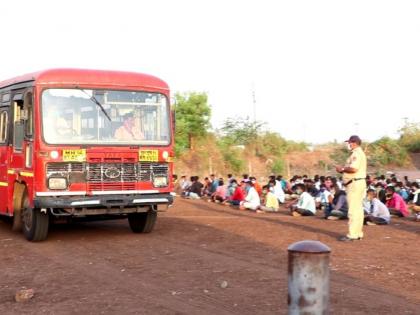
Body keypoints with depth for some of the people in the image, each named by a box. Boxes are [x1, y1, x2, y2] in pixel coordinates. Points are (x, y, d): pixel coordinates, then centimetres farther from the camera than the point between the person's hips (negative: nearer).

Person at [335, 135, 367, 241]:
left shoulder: (356, 154, -14)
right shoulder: (359, 153, 19)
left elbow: (353, 169, -26)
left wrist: (342, 169, -11)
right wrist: (343, 169, 10)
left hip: (355, 184, -11)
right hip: (358, 183, 11)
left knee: (353, 210, -10)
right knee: (358, 209, 13)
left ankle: (352, 235, -9)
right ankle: (358, 233, 19)